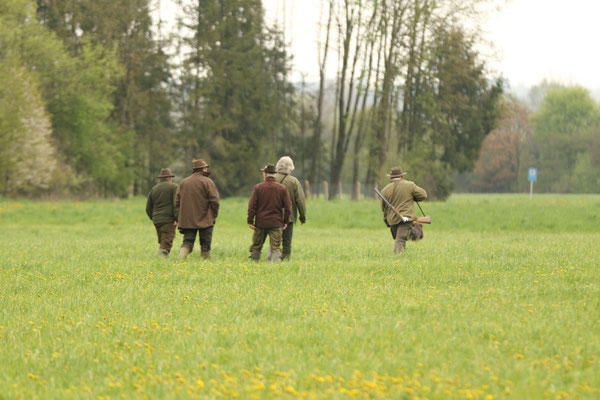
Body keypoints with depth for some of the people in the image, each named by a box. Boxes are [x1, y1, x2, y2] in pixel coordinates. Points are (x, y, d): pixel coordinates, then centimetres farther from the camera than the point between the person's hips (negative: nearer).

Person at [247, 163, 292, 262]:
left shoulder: (258, 187, -3)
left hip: (260, 222, 0)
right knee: (275, 247, -1)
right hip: (276, 223, 0)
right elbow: (288, 207, 1)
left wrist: (250, 221, 0)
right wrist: (285, 221, 10)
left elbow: (252, 206, -5)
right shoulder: (282, 188, 0)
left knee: (256, 246, 13)